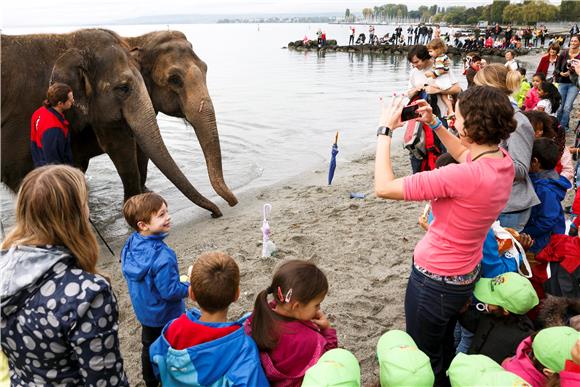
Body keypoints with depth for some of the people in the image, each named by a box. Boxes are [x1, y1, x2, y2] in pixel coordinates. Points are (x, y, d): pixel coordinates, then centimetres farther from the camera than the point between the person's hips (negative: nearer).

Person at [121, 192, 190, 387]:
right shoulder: (162, 256, -36)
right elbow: (170, 291, -30)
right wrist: (189, 288, -11)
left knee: (149, 347, 26)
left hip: (144, 310, 7)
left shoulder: (131, 244, -11)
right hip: (165, 315, -7)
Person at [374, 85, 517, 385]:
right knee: (444, 349, 31)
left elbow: (384, 188, -32)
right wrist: (434, 124, 8)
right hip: (466, 274, 8)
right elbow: (464, 154, 17)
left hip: (434, 280, -8)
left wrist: (385, 130, -21)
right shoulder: (503, 161, -8)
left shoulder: (465, 177, -34)